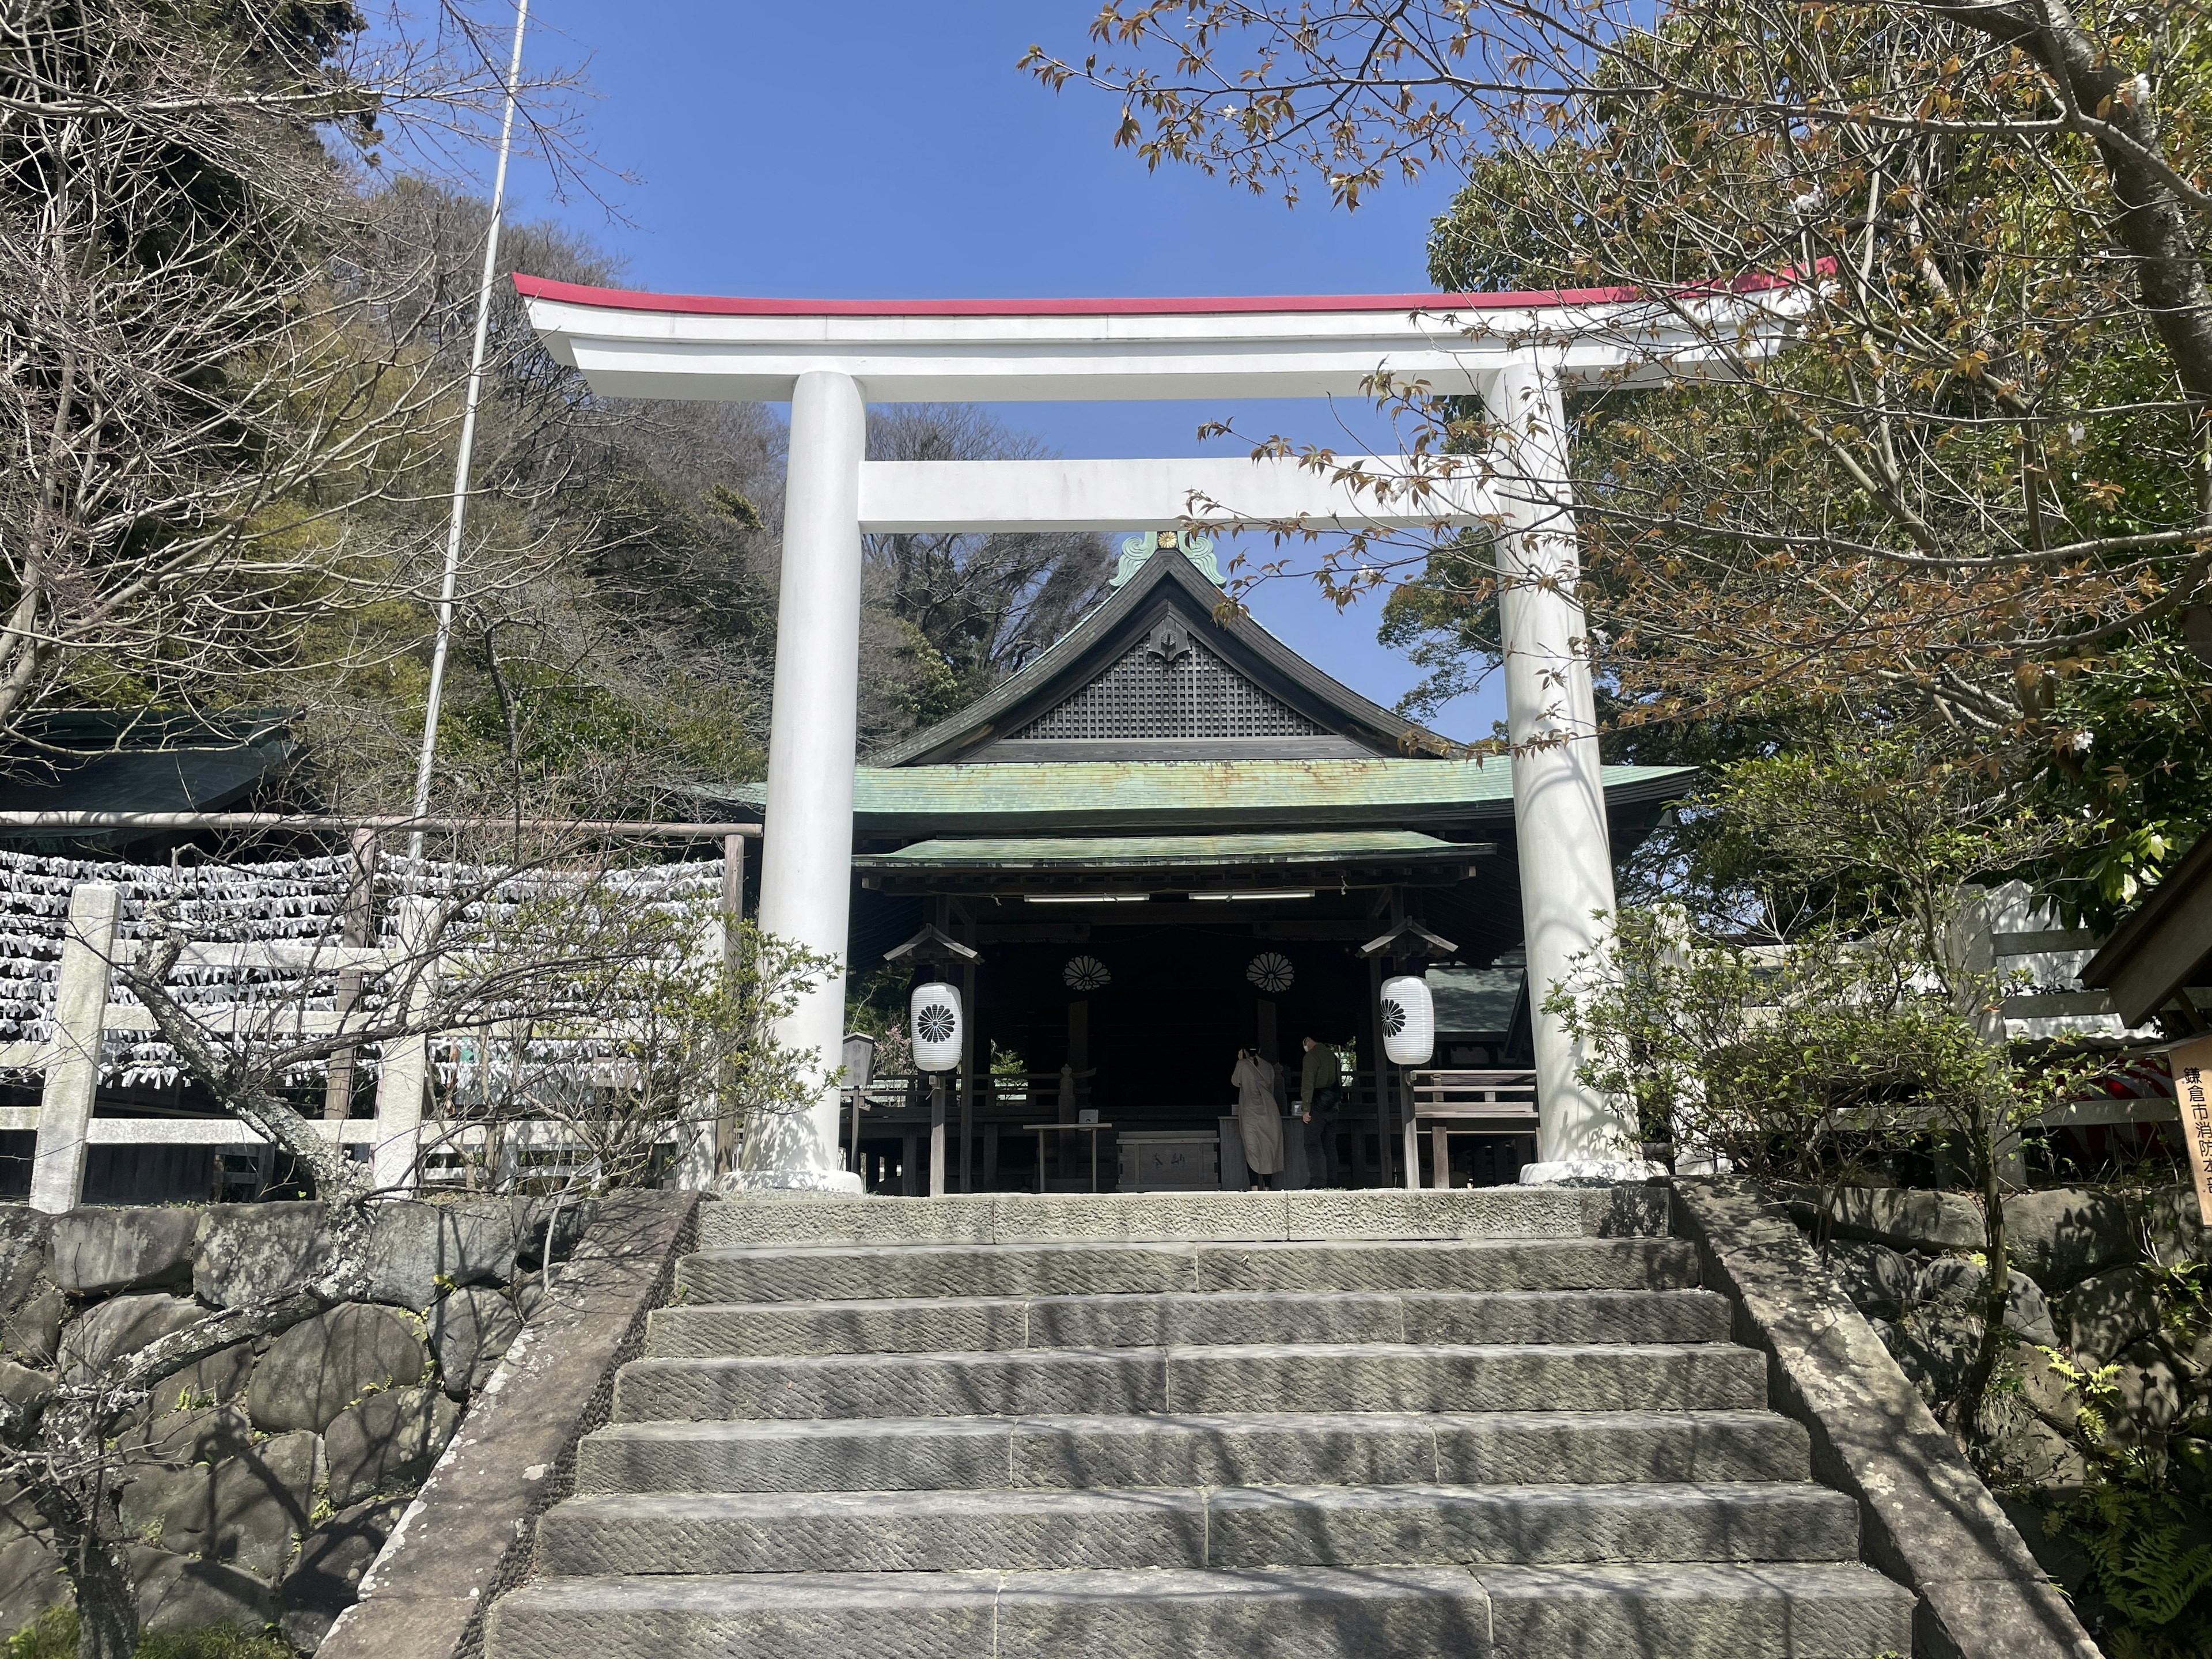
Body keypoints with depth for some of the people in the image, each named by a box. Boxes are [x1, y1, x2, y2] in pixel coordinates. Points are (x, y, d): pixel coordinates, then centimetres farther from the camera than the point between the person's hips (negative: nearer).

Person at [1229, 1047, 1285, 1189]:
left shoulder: (1242, 1065, -4)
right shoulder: (1268, 1066, 8)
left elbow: (1235, 1082, 13)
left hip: (1250, 1114, -3)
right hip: (1269, 1113, 3)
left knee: (1251, 1151, -2)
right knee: (1269, 1151, 7)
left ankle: (1255, 1187, -11)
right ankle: (1267, 1186, 6)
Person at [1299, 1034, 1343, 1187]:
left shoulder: (1312, 1056, -6)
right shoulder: (1332, 1055, 16)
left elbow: (1308, 1083, -12)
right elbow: (1339, 1080, 17)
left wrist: (1306, 1109, -14)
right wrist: (1336, 1102, 18)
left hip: (1318, 1106, -7)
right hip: (1332, 1106, 7)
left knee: (1313, 1143, -8)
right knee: (1330, 1144, 9)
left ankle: (1318, 1182, -16)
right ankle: (1333, 1182, 7)